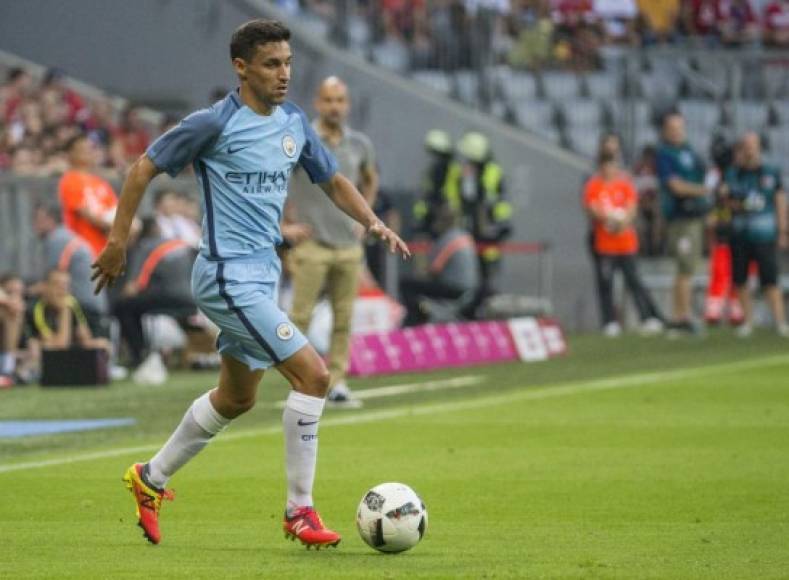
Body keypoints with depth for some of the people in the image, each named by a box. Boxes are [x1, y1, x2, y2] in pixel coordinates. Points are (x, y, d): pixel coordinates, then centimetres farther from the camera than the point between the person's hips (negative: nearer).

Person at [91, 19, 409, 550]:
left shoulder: (294, 122, 8)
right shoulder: (216, 123, -13)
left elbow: (333, 181, 19)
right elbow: (146, 168, -4)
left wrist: (373, 223, 2)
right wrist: (119, 240, -3)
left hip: (263, 276, 9)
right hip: (228, 278, -9)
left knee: (237, 398, 20)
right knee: (313, 375, -16)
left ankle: (151, 479, 38)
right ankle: (300, 510, -7)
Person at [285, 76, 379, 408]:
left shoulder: (360, 144, 8)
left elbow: (370, 181, 27)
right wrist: (289, 220, -3)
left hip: (349, 245, 4)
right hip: (312, 244, -4)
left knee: (344, 319, 3)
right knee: (301, 316, -7)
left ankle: (336, 384, 8)